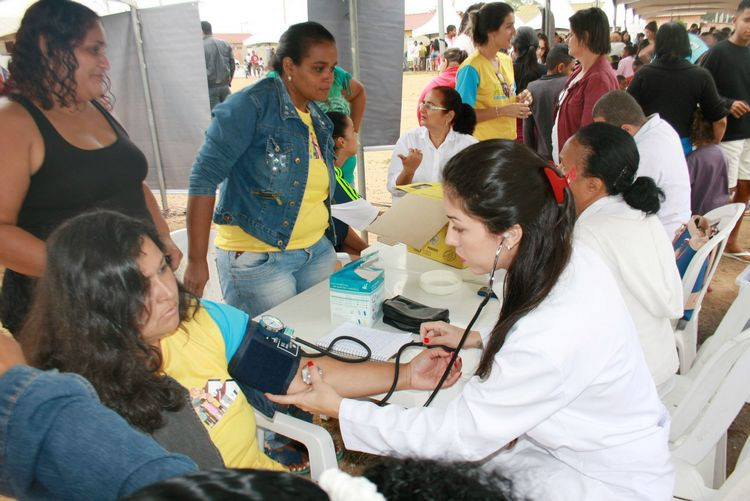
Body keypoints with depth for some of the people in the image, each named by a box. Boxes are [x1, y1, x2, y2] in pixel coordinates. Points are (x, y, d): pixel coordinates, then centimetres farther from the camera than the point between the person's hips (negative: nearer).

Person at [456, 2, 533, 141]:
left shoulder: (507, 60, 7)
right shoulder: (471, 68, -18)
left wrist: (517, 100, -3)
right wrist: (502, 111, -24)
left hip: (509, 140, 7)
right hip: (483, 145, -7)